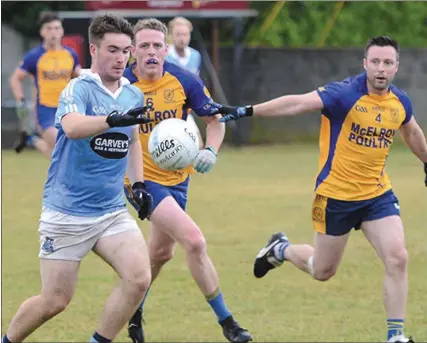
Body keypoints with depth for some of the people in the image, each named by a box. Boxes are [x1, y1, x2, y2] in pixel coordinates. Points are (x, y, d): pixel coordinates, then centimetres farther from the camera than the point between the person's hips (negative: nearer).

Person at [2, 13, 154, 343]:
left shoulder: (134, 95, 5)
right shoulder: (78, 89, -14)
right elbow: (72, 127, -37)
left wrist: (139, 184, 16)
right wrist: (114, 119, -53)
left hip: (113, 212, 5)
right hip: (67, 213, -5)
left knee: (139, 278, -16)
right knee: (55, 301, 0)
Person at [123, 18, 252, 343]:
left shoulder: (184, 81, -10)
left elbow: (215, 119, 0)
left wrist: (210, 151, -18)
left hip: (176, 176, 5)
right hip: (142, 179, -5)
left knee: (162, 252, 21)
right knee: (194, 241, -20)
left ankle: (134, 308, 46)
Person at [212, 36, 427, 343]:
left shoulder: (400, 101, -1)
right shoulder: (345, 94, -20)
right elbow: (298, 103, -30)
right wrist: (248, 111, -40)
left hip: (378, 195, 4)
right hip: (336, 196, -4)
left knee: (398, 259, -12)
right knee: (323, 271, 10)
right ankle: (281, 249, 42)